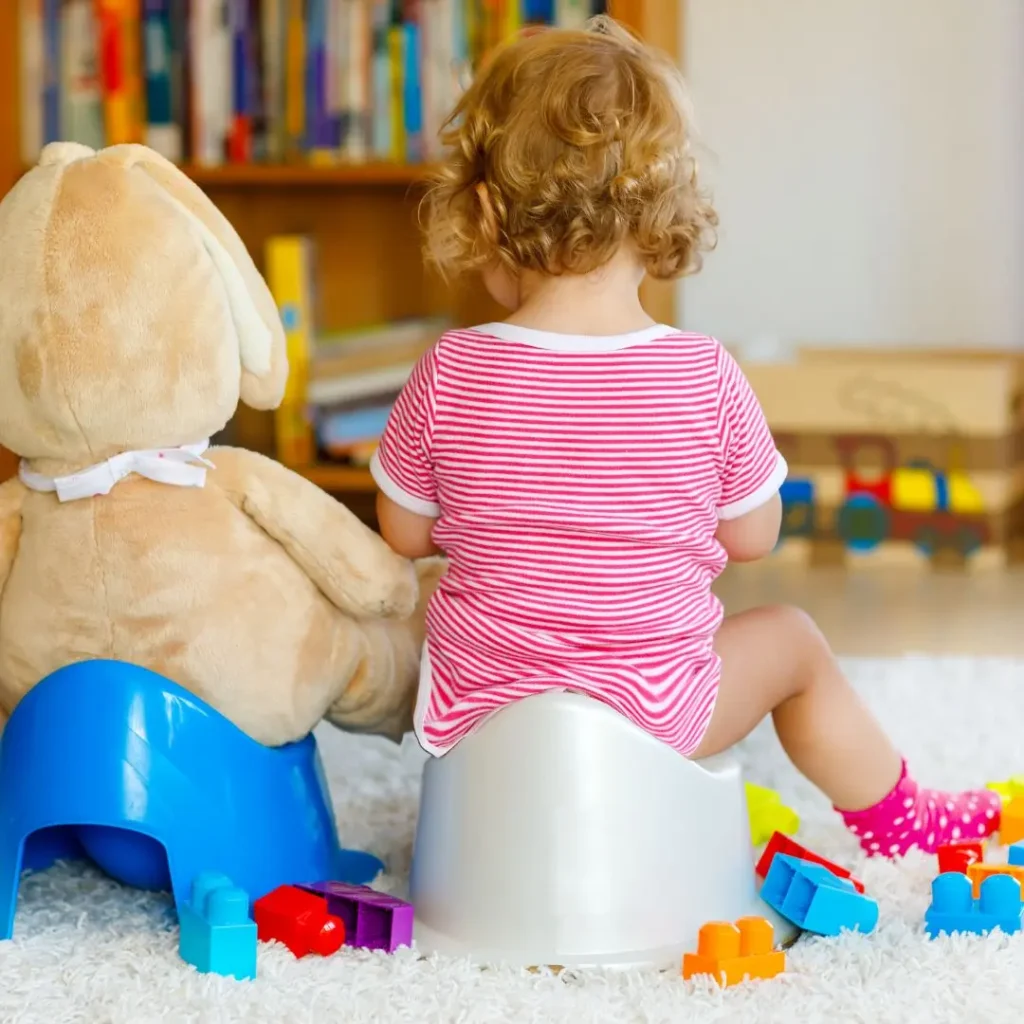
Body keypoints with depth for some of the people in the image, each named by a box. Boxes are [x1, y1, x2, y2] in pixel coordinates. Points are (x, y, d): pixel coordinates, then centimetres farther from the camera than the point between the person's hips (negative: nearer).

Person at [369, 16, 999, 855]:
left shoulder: (449, 376, -15)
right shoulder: (707, 378, -16)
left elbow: (405, 533, -1)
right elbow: (754, 536, -3)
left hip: (470, 707, 1)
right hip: (649, 712, -1)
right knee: (794, 642, 26)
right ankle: (894, 815, 45)